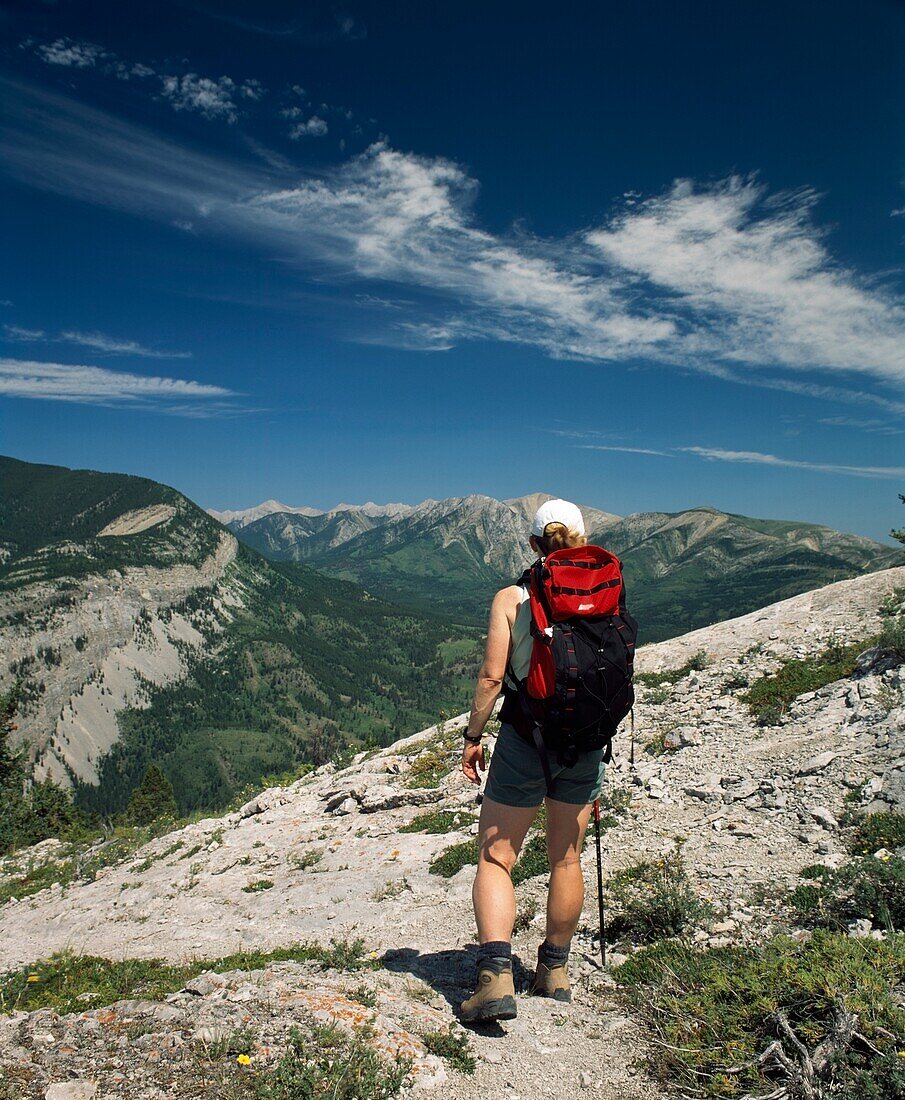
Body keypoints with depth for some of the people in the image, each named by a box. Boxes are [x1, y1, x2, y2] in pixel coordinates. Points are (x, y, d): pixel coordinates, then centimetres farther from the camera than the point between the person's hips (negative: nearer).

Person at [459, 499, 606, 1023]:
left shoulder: (510, 598, -8)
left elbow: (492, 676, -11)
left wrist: (474, 735, 0)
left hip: (525, 740, -3)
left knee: (495, 858, 7)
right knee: (567, 859, 19)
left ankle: (497, 975, -6)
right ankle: (556, 969, 33)